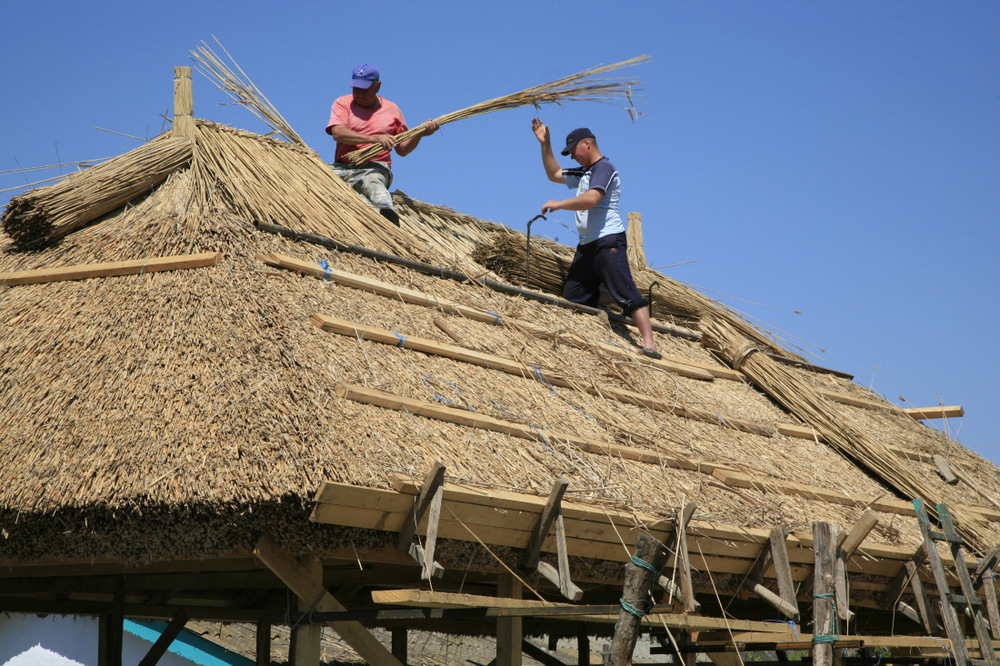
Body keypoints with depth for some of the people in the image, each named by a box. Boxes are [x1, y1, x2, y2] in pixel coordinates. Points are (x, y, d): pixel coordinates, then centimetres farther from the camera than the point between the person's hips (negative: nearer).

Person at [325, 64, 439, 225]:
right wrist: (374, 138, -17)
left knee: (374, 183, -40)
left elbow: (402, 149, 22)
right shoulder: (342, 103, 13)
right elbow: (338, 133, -7)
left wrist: (420, 134, 2)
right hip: (343, 167, 1)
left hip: (375, 169, -1)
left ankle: (388, 214, -69)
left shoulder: (391, 110, 19)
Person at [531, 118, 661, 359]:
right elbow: (553, 174, 33)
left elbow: (591, 199, -24)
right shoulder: (584, 173, 22)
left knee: (625, 292, -18)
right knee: (573, 297, 2)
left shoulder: (604, 167, -8)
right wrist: (545, 143, 23)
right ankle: (620, 300, 8)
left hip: (608, 241, -10)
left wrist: (558, 204, -13)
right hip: (586, 244, 10)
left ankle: (649, 343, -25)